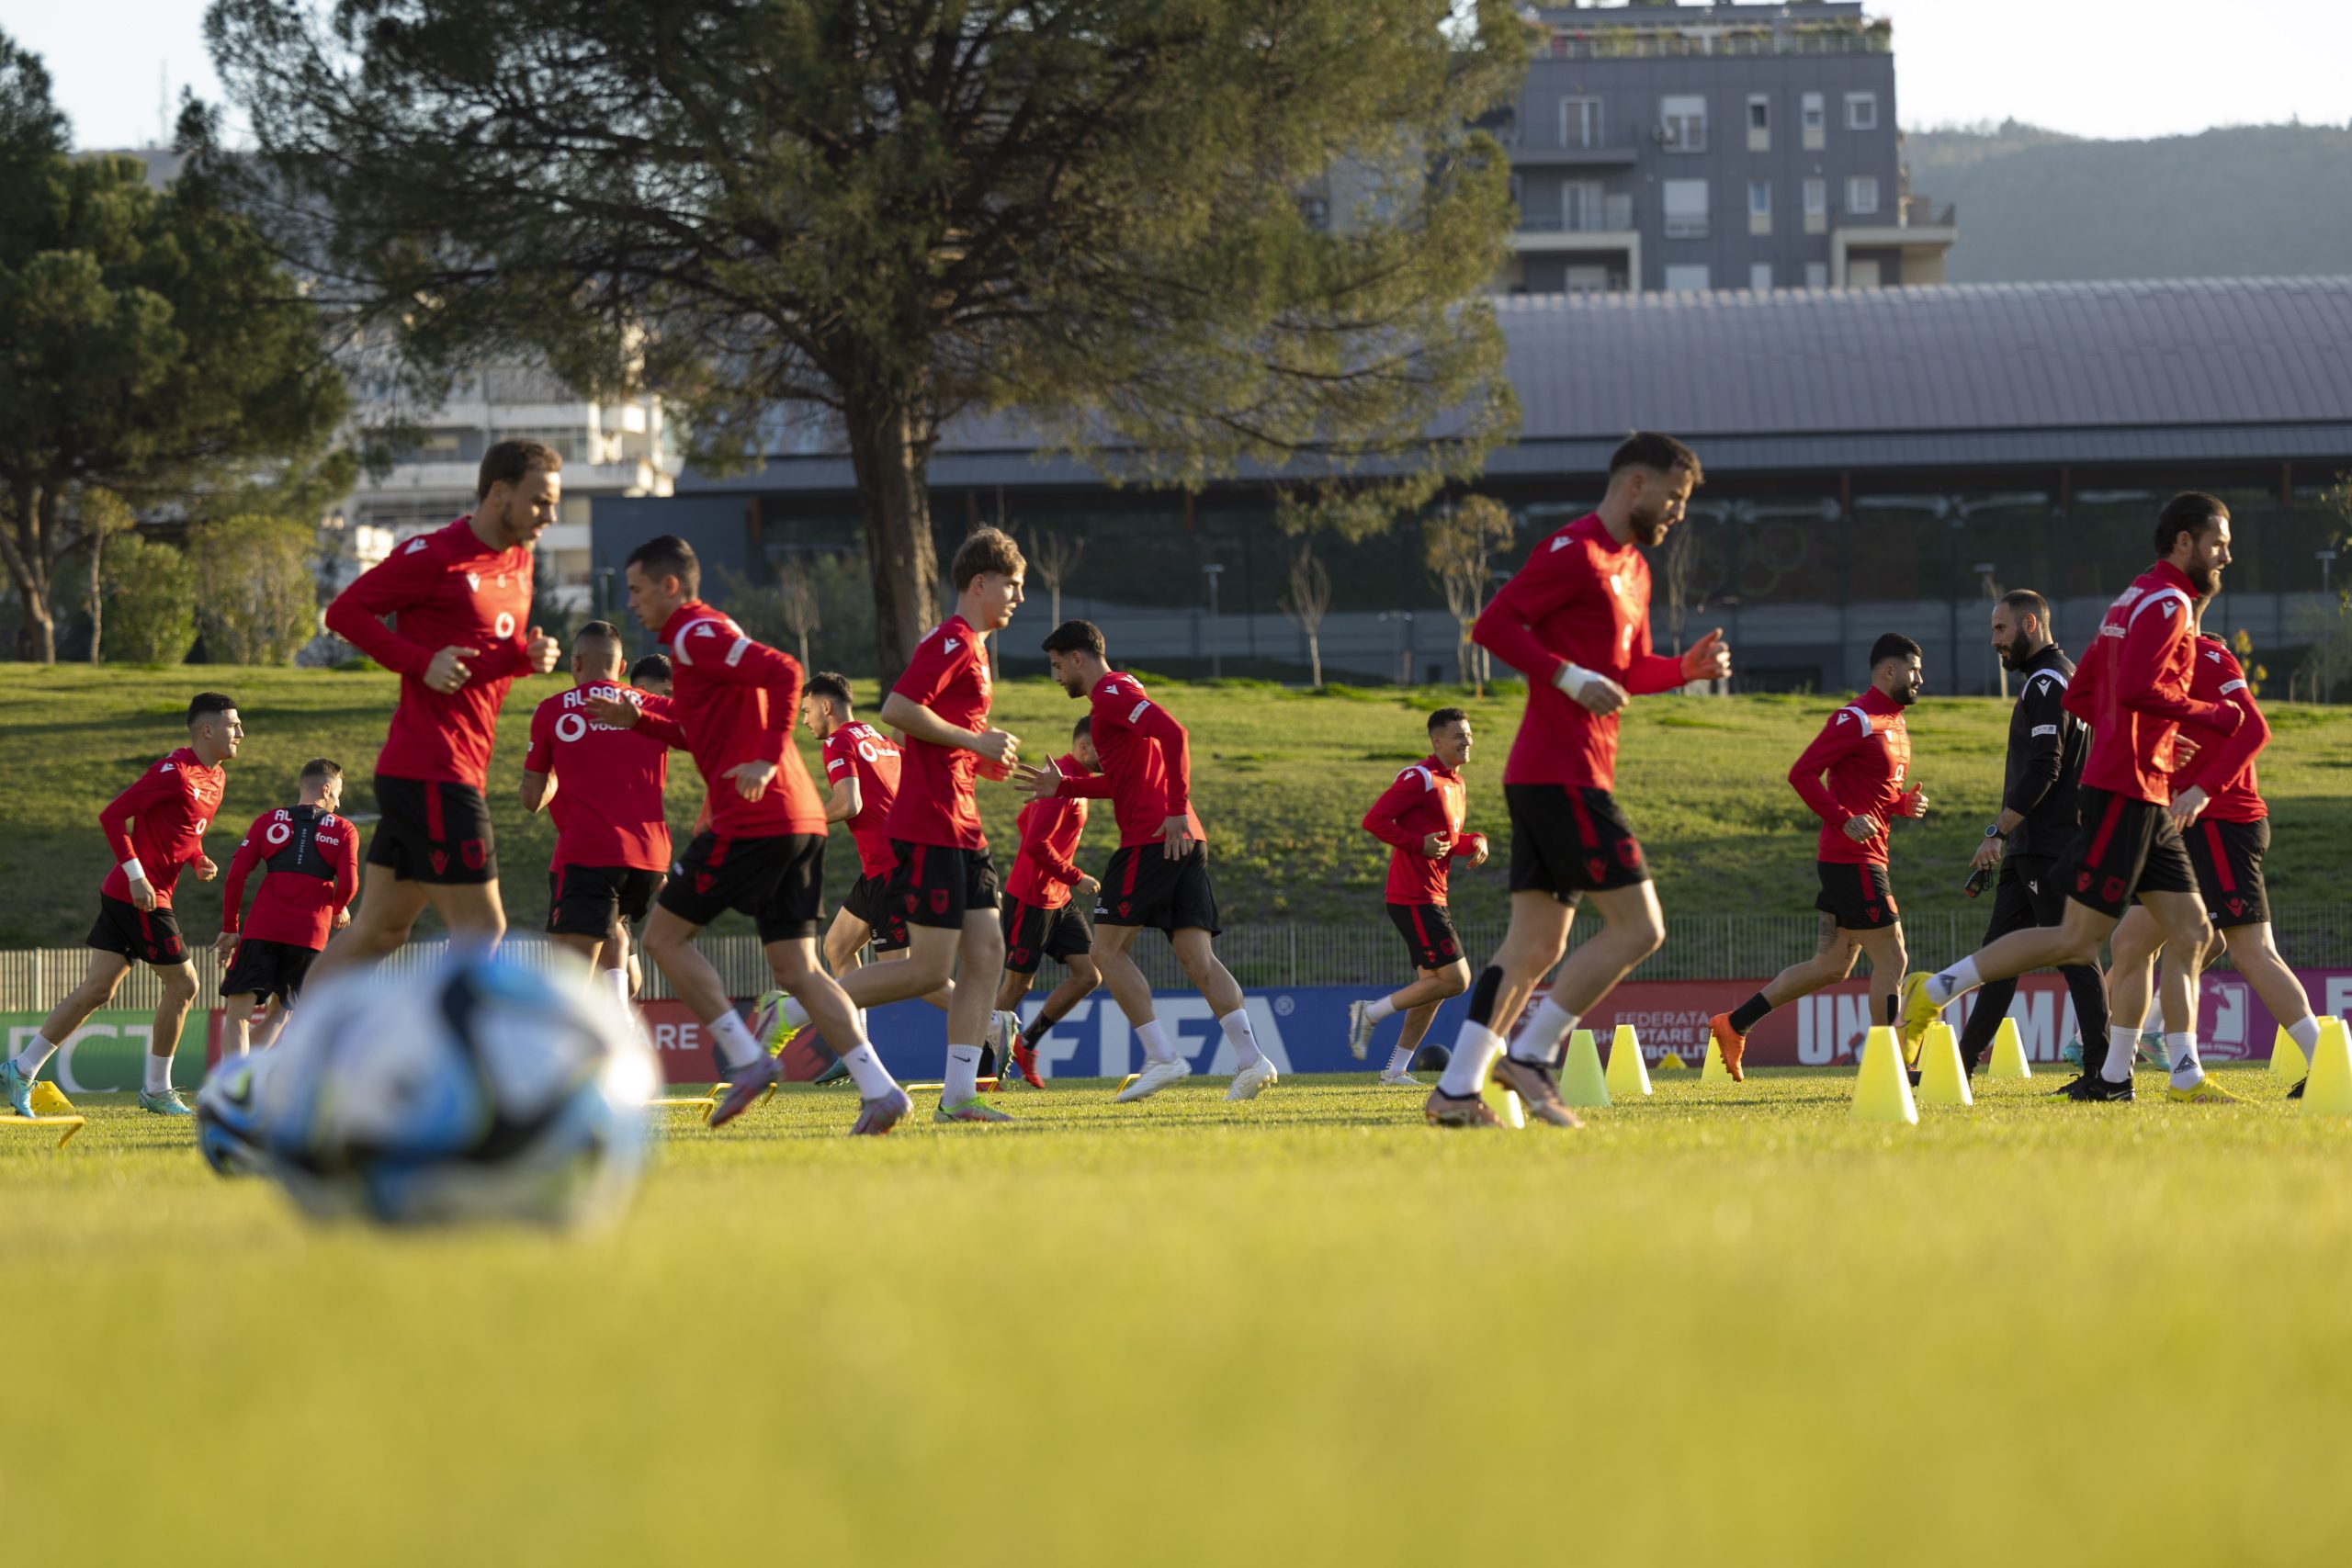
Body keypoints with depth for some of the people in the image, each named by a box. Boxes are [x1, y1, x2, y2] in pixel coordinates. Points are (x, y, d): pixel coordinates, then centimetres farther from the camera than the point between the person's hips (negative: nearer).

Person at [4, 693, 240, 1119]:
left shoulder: (216, 777, 14)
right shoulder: (175, 772, -16)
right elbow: (112, 815, -18)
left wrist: (198, 861, 5)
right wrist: (136, 875, -22)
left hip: (124, 894, 9)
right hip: (140, 896, -9)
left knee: (97, 990, 7)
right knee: (183, 983, -1)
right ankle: (156, 1090, 10)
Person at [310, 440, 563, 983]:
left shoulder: (518, 561, 16)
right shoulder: (435, 556, -11)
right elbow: (344, 611, -9)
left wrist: (530, 655, 6)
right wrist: (422, 662, -18)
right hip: (432, 774, -9)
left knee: (378, 929, 12)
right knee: (481, 931, -9)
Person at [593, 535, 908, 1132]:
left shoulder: (697, 636, -7)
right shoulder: (703, 635, 23)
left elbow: (784, 673, -21)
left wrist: (768, 761, -25)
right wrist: (639, 720, 23)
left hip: (751, 821, -10)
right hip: (799, 821, 10)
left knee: (664, 936, 2)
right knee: (796, 971, 6)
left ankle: (747, 1059, -4)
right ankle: (879, 1089, -6)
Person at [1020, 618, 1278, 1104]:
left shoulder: (1111, 694, -5)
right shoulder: (1122, 692, 26)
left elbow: (1173, 734, -21)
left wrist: (1176, 810, -23)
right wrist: (1064, 787, 31)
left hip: (1152, 840, -9)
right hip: (1185, 844, 9)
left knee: (1108, 950, -2)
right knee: (1198, 958, 0)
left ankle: (1162, 1056, -11)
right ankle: (1250, 1059, -13)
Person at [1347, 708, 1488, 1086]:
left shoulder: (1457, 785, 18)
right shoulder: (1420, 778, -12)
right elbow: (1375, 820, -18)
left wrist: (1475, 842, 8)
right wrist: (1418, 844, -23)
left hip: (1432, 898, 10)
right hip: (1414, 896, -10)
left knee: (1432, 985, 11)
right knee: (1454, 979, -13)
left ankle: (1396, 1070, 17)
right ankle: (1371, 1013, -3)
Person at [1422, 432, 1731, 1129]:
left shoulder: (1631, 568, 20)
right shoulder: (1575, 552, -10)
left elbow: (1629, 671, 29)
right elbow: (1493, 625, -17)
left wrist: (1687, 668, 10)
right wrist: (1570, 678, -22)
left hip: (1548, 780, 10)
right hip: (1562, 776, -10)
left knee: (1536, 946, 8)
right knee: (1638, 926, -10)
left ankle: (1456, 1091, 6)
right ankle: (1532, 1056, -6)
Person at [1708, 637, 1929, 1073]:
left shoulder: (1894, 724, 18)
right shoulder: (1856, 720, -12)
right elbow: (1802, 773, -18)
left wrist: (1908, 804, 6)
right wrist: (1844, 819, -24)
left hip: (1864, 861, 10)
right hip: (1852, 860, -10)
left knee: (1830, 966, 12)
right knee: (1891, 960, -6)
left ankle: (1733, 1024, 17)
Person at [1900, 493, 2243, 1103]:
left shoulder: (2138, 601, 20)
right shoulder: (2167, 603, -10)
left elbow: (2079, 696, 21)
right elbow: (2136, 689, -25)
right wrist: (2210, 715, -15)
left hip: (2145, 800, 10)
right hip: (2126, 792, -10)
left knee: (2191, 935, 6)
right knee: (2078, 940, -9)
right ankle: (1935, 991, -3)